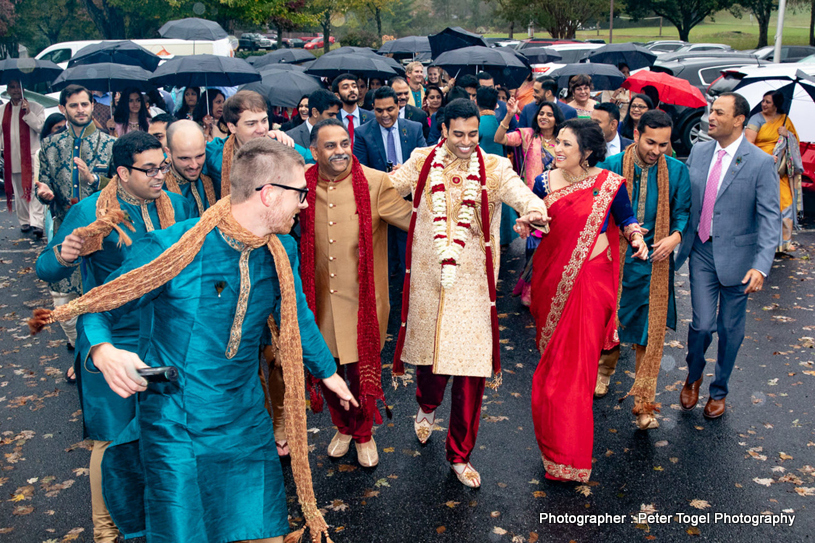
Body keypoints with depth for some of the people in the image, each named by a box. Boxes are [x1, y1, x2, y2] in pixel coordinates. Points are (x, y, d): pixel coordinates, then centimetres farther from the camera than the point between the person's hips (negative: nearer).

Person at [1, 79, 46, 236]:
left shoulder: (35, 107, 4)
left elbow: (42, 127, -6)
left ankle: (37, 223, -18)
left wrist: (28, 114, -15)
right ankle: (24, 221, 19)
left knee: (33, 190, -13)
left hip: (31, 155, -4)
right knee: (19, 191, 9)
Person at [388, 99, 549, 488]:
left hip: (472, 283, -1)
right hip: (428, 280, 1)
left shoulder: (494, 168, -3)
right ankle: (427, 406, 54)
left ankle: (460, 455, 22)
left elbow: (521, 193, -20)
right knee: (429, 352, 15)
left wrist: (535, 210, -41)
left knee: (471, 369, 1)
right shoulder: (422, 162, 3)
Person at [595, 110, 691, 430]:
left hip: (653, 262, 0)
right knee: (609, 320, 15)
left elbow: (683, 212, 4)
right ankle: (605, 370, 45)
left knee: (649, 331, 1)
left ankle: (644, 401, 13)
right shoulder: (611, 166, -7)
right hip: (614, 257, 0)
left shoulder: (677, 171, -2)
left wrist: (675, 237, -16)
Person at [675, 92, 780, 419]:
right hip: (702, 251, 2)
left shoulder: (760, 162, -12)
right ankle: (693, 376, 29)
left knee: (730, 329, 11)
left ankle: (719, 390, 33)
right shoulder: (698, 152, 1)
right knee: (702, 324, -2)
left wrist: (761, 265, -24)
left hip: (736, 255, -2)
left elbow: (770, 218, -15)